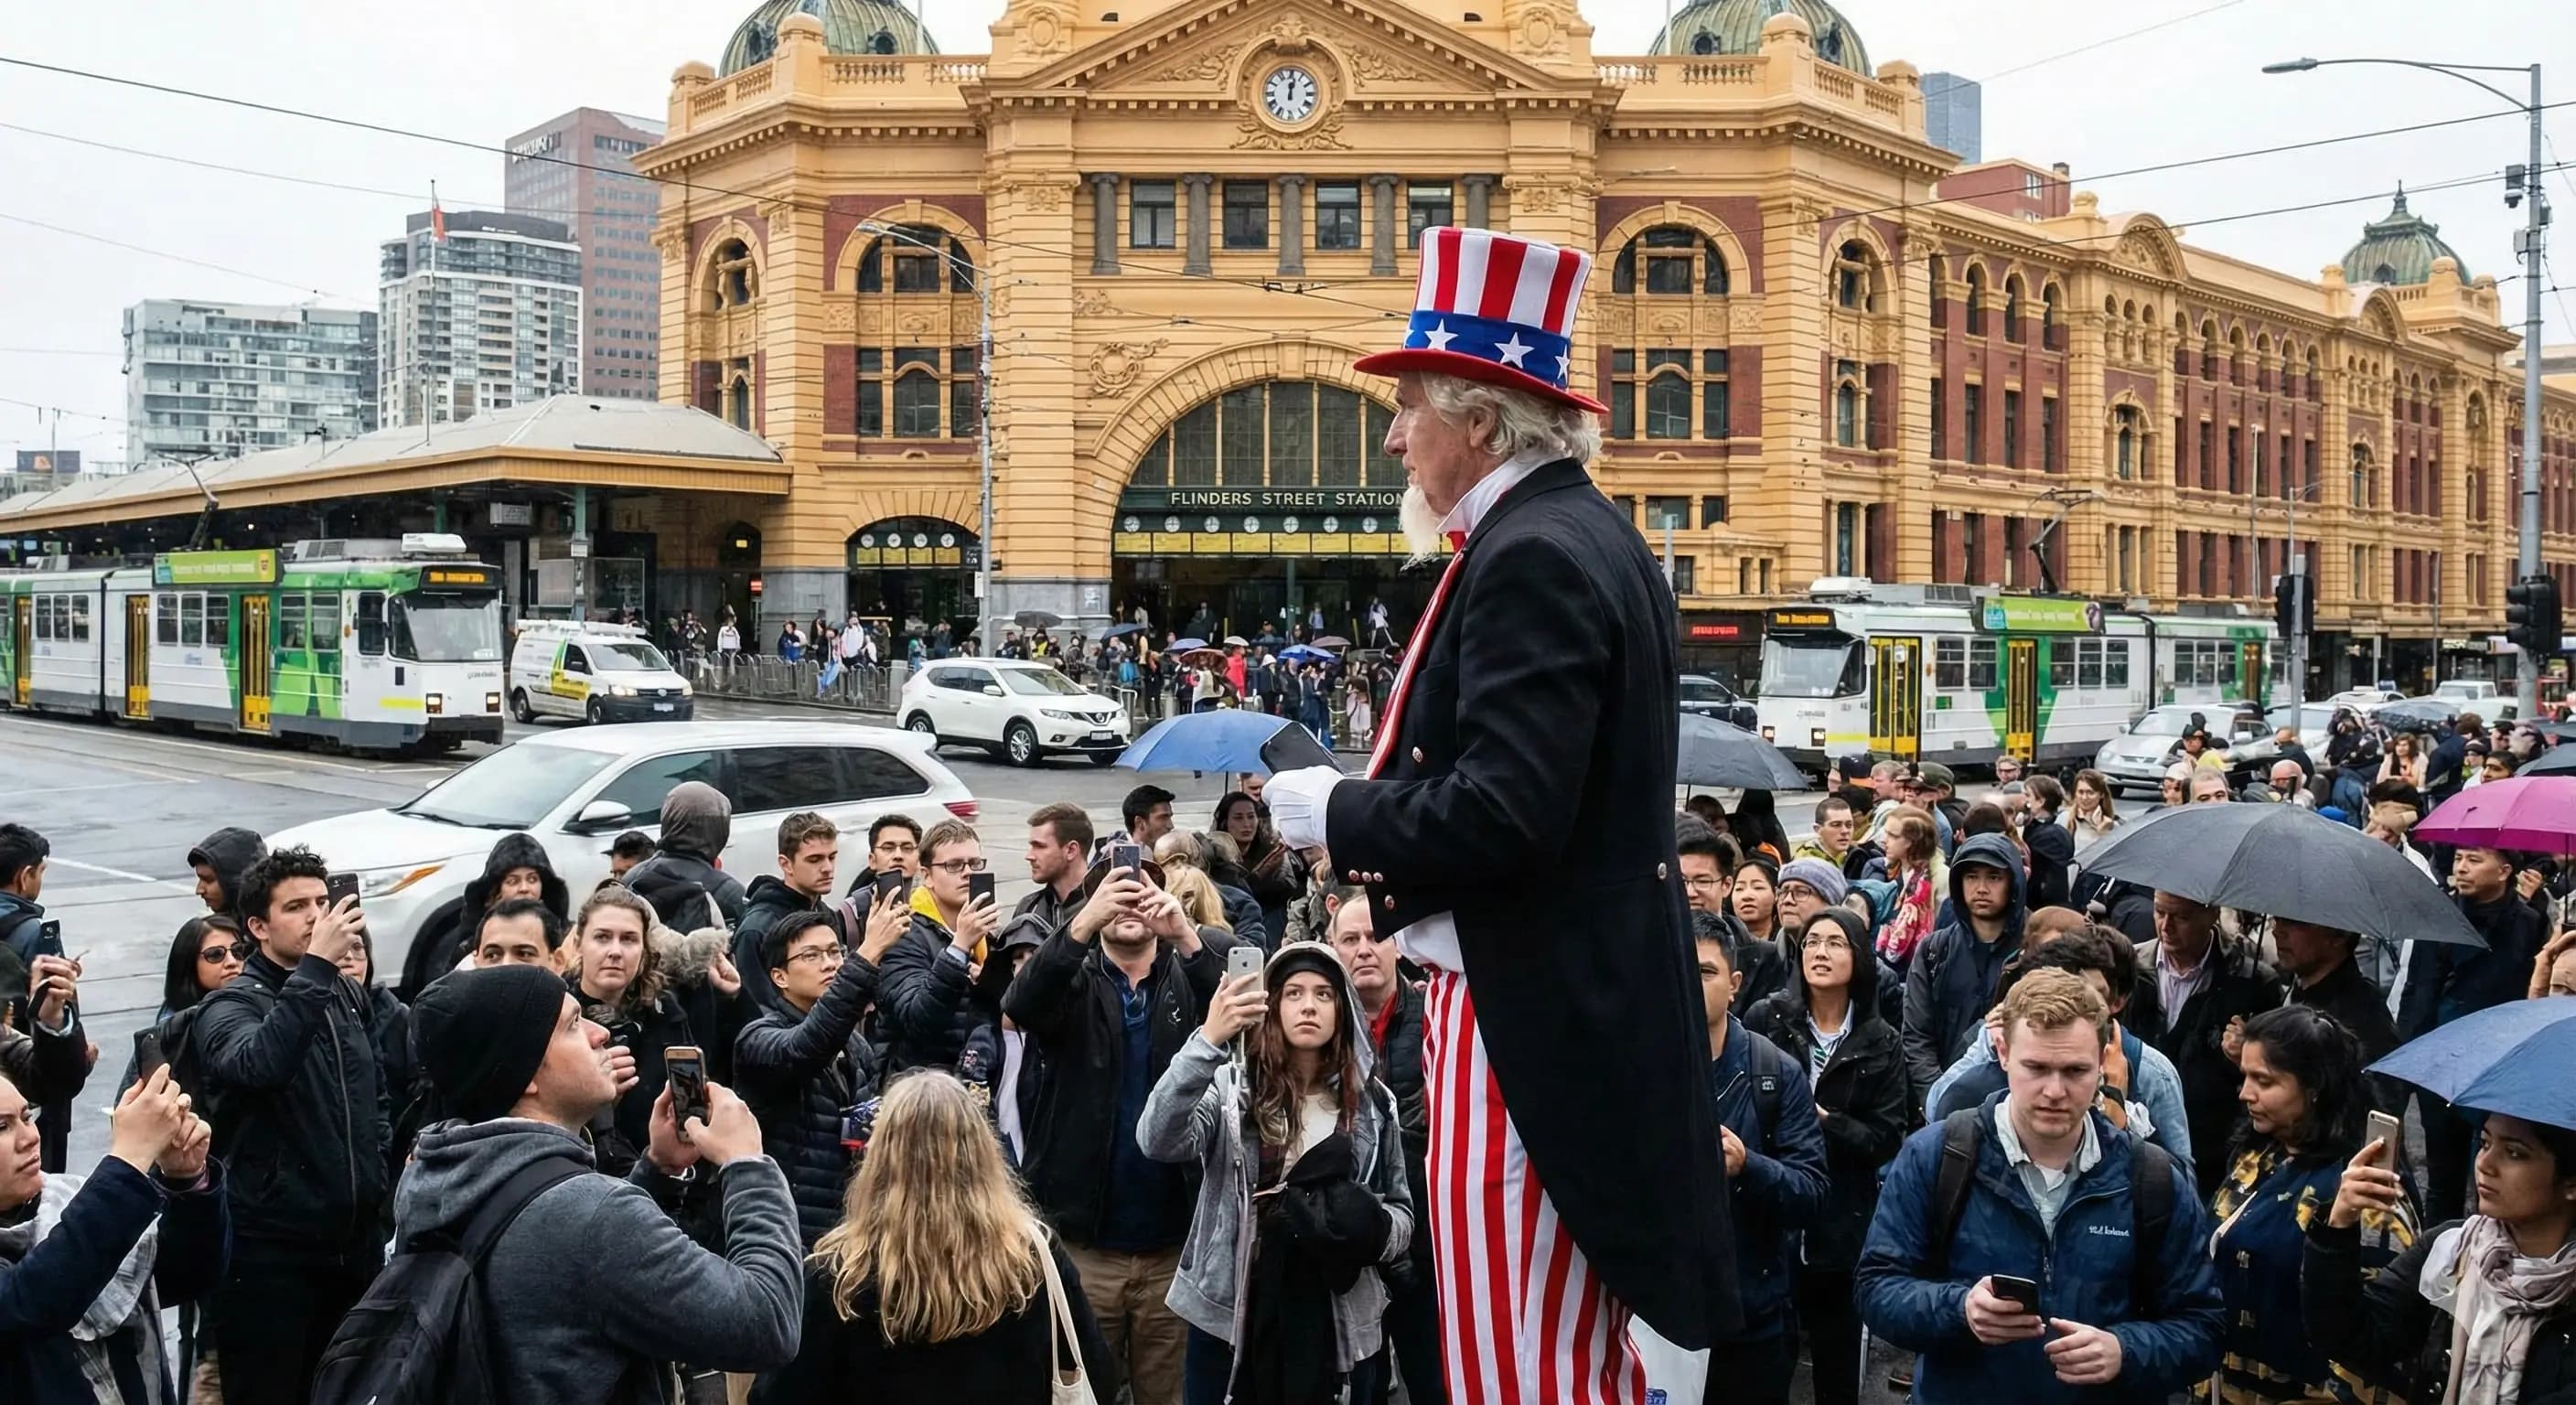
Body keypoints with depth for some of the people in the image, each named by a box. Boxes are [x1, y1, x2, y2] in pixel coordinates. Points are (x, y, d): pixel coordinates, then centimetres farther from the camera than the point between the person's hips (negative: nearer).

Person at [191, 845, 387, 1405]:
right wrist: (317, 964, -36)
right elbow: (258, 1065, -35)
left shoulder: (346, 996, 10)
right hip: (270, 1248, -6)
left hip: (356, 1239, 6)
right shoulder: (231, 1005, -10)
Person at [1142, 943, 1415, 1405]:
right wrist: (1209, 1041, -30)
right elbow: (1159, 1141, -20)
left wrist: (1370, 1227, -14)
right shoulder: (1231, 1086, -3)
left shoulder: (1373, 1103, 5)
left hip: (1333, 1322, 2)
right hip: (1229, 1314, -2)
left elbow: (1402, 1214, 10)